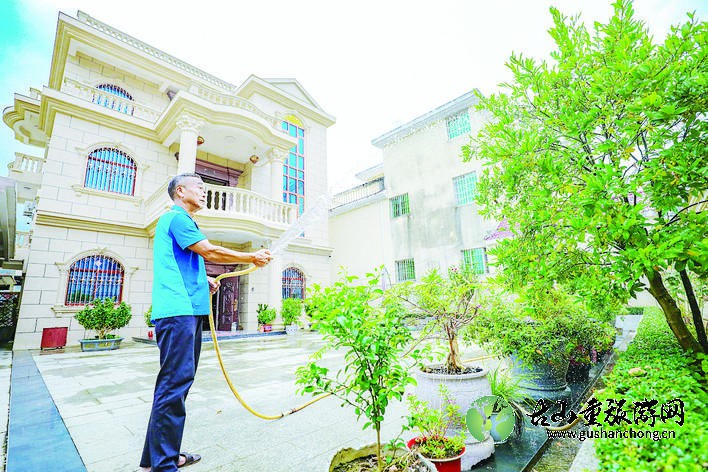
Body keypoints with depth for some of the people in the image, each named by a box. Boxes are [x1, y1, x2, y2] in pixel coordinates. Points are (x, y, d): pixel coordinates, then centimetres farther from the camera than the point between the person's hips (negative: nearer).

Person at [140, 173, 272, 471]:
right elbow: (208, 251, -13)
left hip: (188, 309, 11)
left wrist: (204, 282, 16)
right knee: (176, 381, -10)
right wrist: (253, 258, -6)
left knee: (178, 381, 13)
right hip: (177, 310, -11)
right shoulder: (177, 217, -4)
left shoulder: (182, 221, 27)